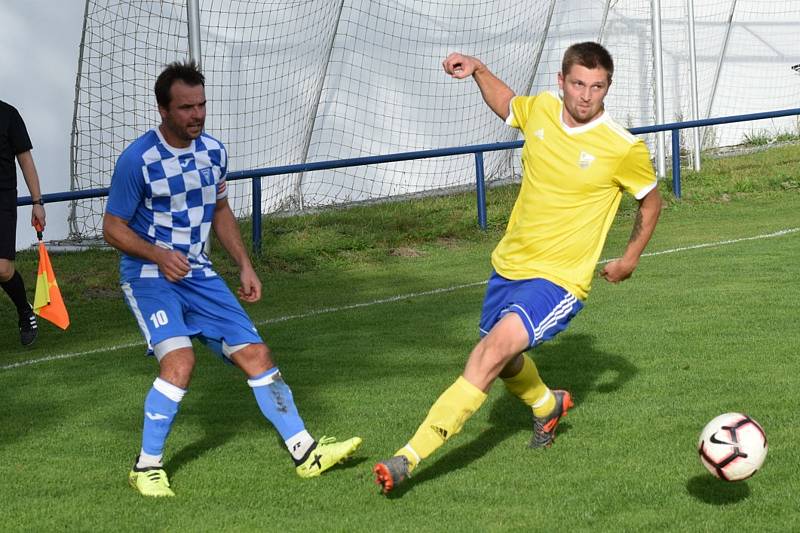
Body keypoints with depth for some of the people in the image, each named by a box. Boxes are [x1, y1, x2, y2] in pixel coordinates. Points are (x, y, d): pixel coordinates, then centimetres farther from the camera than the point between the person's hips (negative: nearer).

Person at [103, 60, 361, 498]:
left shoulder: (213, 151, 3)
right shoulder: (139, 159, -17)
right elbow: (112, 228, -11)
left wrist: (244, 265, 11)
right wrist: (160, 255, -26)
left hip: (197, 273, 6)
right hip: (148, 276, -6)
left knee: (255, 354, 1)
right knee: (179, 359, -26)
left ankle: (305, 453, 10)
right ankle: (146, 467, -12)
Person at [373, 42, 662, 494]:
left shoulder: (624, 149, -14)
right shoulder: (541, 110, -3)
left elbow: (651, 201, 5)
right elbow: (507, 104, 21)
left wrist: (631, 258, 8)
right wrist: (478, 71, 5)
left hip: (559, 280, -6)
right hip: (510, 264, 6)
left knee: (496, 349, -27)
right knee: (505, 363, 24)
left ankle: (411, 456, -29)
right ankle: (547, 405, 60)